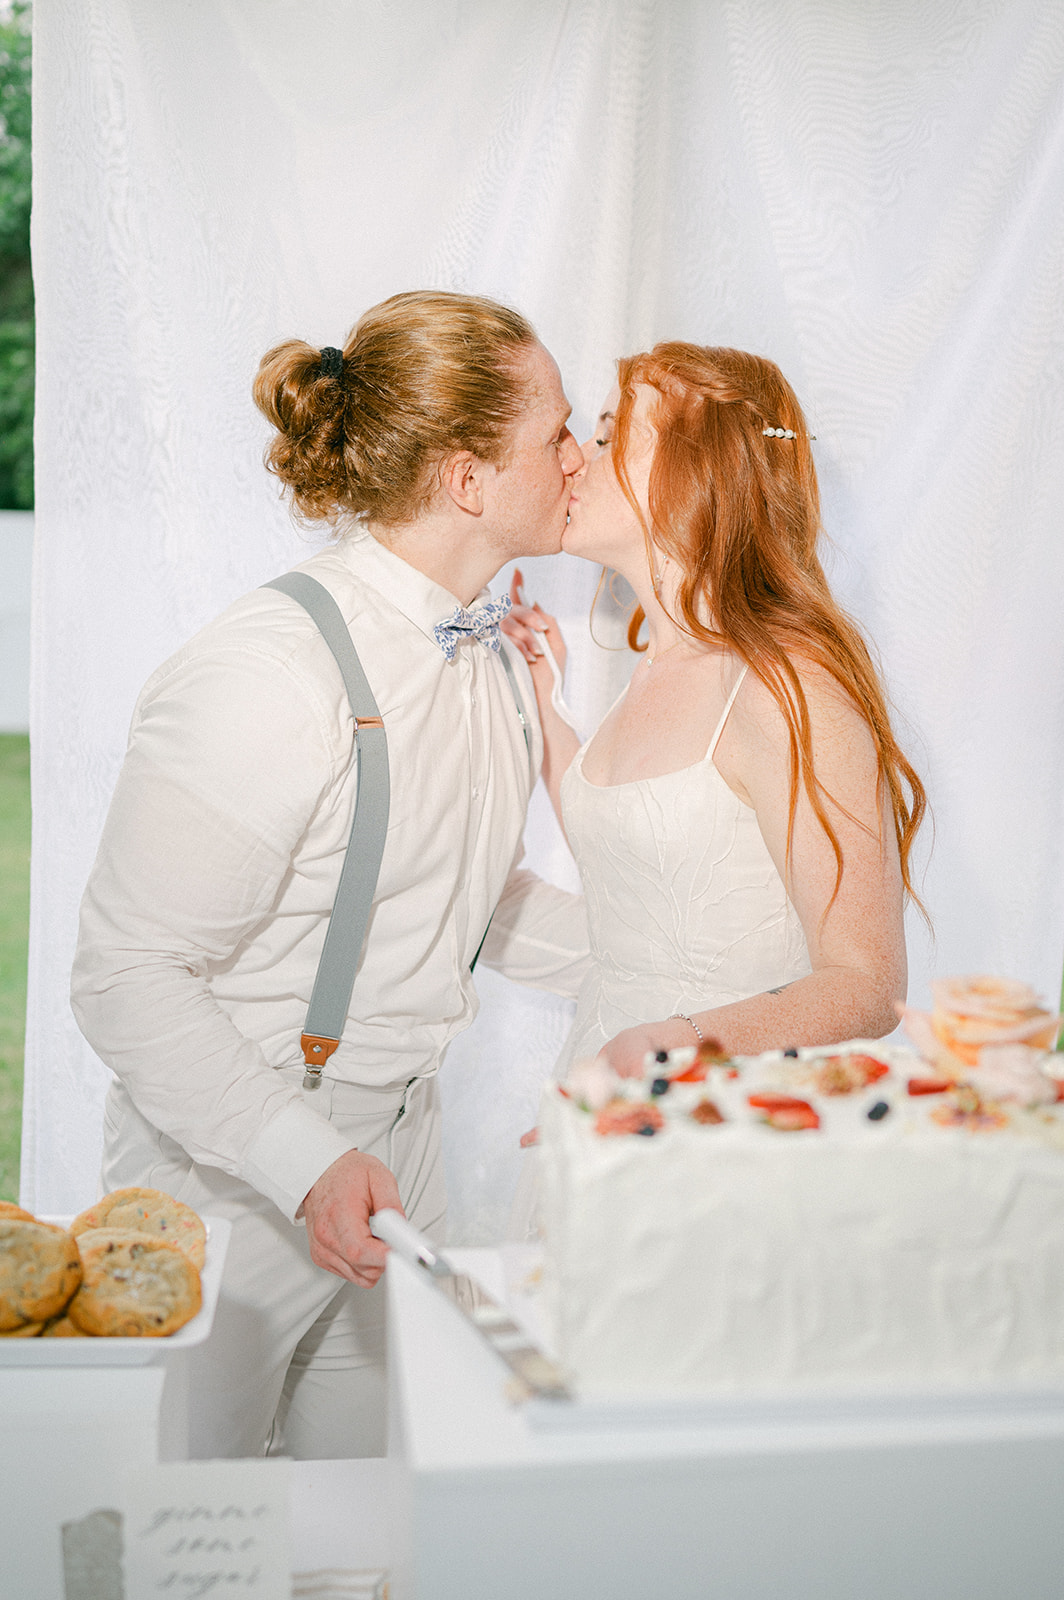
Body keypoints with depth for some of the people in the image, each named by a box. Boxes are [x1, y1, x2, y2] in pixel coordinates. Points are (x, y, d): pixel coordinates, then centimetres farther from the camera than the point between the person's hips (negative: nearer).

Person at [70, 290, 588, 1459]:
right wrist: (306, 1165, -29)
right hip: (231, 1175, -7)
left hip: (392, 1144, 7)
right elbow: (127, 979, -23)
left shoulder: (478, 649, 1)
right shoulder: (268, 680, -26)